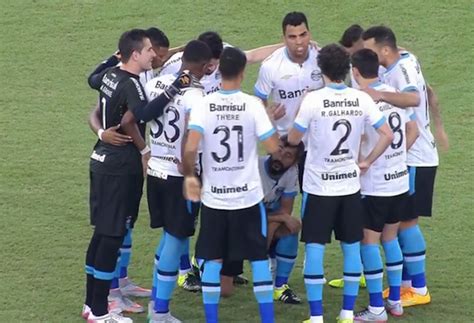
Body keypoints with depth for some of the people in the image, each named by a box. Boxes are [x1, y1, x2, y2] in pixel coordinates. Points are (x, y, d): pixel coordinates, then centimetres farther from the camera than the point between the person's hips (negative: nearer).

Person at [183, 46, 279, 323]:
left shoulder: (204, 105, -7)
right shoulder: (252, 105, -10)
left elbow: (190, 148, -17)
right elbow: (273, 146, -10)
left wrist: (190, 175, 1)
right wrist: (271, 121, 10)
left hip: (213, 197, 1)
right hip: (248, 196, -1)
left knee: (212, 261, 10)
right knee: (259, 258, 9)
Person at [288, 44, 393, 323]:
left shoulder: (313, 100, -14)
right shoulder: (362, 99, -4)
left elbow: (293, 139, -5)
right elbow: (387, 135, -5)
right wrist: (367, 162, 6)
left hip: (318, 187, -3)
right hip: (351, 185, 3)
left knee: (314, 248, 2)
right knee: (352, 247, 13)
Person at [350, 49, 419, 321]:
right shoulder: (396, 94, 4)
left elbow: (358, 140, -25)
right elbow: (413, 131, 10)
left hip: (374, 186, -7)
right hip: (400, 179, 7)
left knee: (369, 242, 2)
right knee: (390, 238, 18)